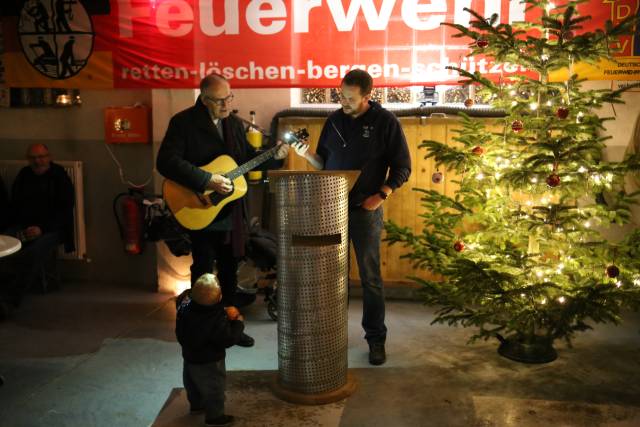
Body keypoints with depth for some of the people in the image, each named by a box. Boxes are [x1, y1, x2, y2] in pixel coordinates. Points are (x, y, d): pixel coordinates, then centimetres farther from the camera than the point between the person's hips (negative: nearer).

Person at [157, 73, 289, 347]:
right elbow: (166, 162, -22)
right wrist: (206, 181, -27)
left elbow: (248, 158, 16)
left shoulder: (234, 123, 9)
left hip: (232, 212, 6)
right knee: (203, 271, 3)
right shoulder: (184, 122, -12)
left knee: (229, 270, 15)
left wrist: (274, 157, -2)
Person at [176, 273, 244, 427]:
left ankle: (196, 404, 50)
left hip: (189, 356, 8)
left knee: (193, 384, 28)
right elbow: (228, 339, -27)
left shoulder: (185, 307, -14)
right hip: (209, 363, -8)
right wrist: (238, 323, -15)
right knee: (214, 389, 11)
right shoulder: (217, 319, -34)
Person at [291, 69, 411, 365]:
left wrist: (382, 195, -15)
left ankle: (376, 338, 16)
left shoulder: (385, 122, -7)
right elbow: (324, 163, 12)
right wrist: (307, 155, -7)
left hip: (365, 211, -4)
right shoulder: (334, 120, 6)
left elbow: (402, 167, -5)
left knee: (370, 277, 3)